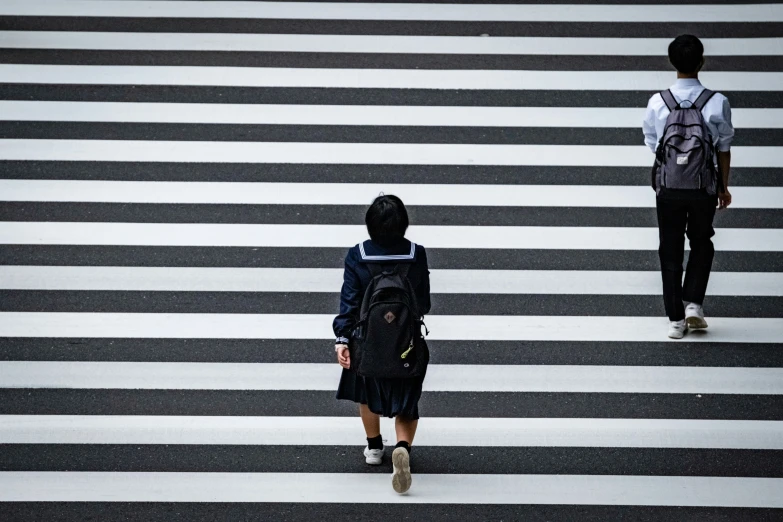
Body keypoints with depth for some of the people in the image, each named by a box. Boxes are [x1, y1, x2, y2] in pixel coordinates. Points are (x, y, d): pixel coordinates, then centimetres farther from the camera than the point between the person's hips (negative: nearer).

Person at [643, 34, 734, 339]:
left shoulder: (657, 103, -8)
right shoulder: (717, 103, -11)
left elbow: (651, 143, 5)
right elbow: (724, 148, -2)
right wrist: (724, 186, 10)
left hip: (667, 185, 1)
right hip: (703, 186, -1)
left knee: (670, 251, 10)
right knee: (701, 245, 20)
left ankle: (675, 319, 11)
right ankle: (693, 303, 6)